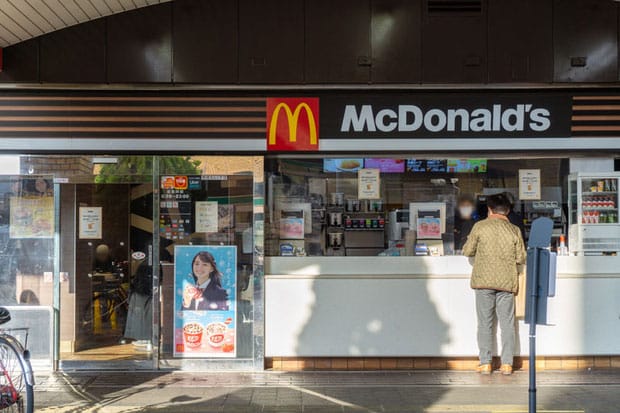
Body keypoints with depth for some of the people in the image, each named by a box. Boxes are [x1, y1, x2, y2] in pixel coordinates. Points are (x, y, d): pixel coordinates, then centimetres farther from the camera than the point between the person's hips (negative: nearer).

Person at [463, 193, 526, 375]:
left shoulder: (480, 226, -1)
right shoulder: (514, 230, 3)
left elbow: (468, 251, 3)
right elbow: (521, 258, 3)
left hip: (484, 280, -1)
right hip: (506, 281, 1)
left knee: (485, 323, 4)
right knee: (507, 323, 7)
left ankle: (485, 363, 5)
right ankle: (507, 364, 6)